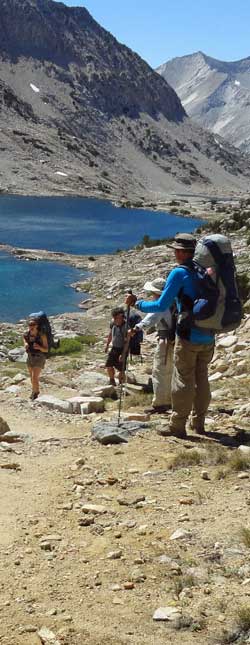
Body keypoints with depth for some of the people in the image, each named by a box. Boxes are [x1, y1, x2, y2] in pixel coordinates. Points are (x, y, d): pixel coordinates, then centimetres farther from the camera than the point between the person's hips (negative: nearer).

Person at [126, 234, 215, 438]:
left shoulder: (179, 273, -10)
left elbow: (161, 306, -9)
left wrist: (137, 303, 3)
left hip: (188, 337, -6)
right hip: (208, 337, 6)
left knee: (183, 381, 0)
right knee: (202, 380, 14)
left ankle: (178, 427, 5)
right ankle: (199, 424, 22)